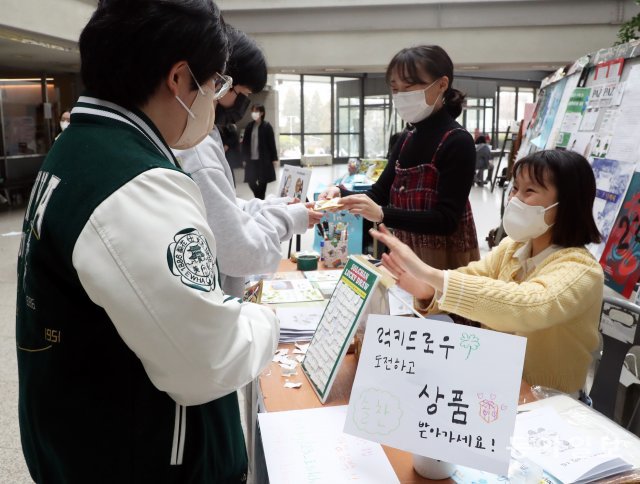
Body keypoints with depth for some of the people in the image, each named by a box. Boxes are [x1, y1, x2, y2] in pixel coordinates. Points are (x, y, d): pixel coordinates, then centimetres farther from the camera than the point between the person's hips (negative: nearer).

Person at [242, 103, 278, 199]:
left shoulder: (267, 126, -5)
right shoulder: (249, 126, 7)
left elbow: (272, 143, -5)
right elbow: (245, 143, 9)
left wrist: (274, 158, -7)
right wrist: (244, 158, 7)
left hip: (264, 159, -4)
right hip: (251, 159, 4)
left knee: (263, 181, 4)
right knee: (251, 181, 4)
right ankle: (259, 198, 24)